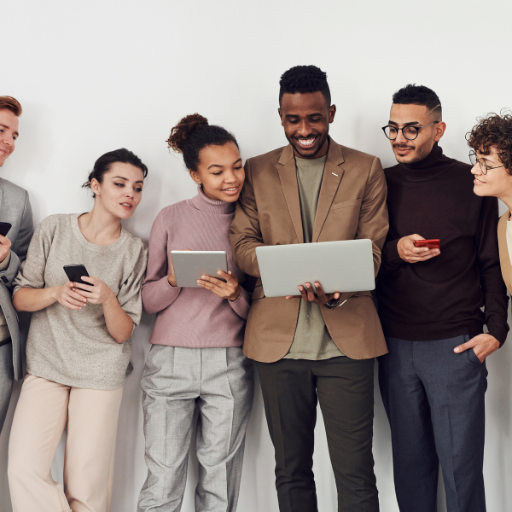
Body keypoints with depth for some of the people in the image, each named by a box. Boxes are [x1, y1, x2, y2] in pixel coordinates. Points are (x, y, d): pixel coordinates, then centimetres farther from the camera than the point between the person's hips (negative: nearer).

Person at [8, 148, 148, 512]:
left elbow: (123, 333, -1)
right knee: (24, 469, -12)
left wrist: (108, 299, -20)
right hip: (46, 365, 1)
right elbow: (20, 298, 3)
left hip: (101, 373, 0)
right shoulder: (54, 229, 2)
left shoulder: (135, 251, 1)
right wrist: (56, 293, -16)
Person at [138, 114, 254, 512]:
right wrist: (175, 280, -13)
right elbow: (149, 300, 7)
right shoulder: (172, 218, 6)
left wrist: (235, 293, -12)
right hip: (170, 360, 0)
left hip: (230, 364, 1)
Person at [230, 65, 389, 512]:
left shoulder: (366, 169, 6)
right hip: (278, 339, 2)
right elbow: (243, 244, 3)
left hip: (346, 339, -1)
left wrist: (339, 287, -20)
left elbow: (372, 247, 2)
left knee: (355, 472, 1)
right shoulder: (257, 172, 10)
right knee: (291, 469, 12)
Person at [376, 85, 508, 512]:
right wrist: (394, 251, -10)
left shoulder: (470, 183, 0)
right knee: (410, 460, 11)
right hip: (395, 345, 3)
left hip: (455, 345, -3)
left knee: (460, 462, 1)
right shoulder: (381, 184, 7)